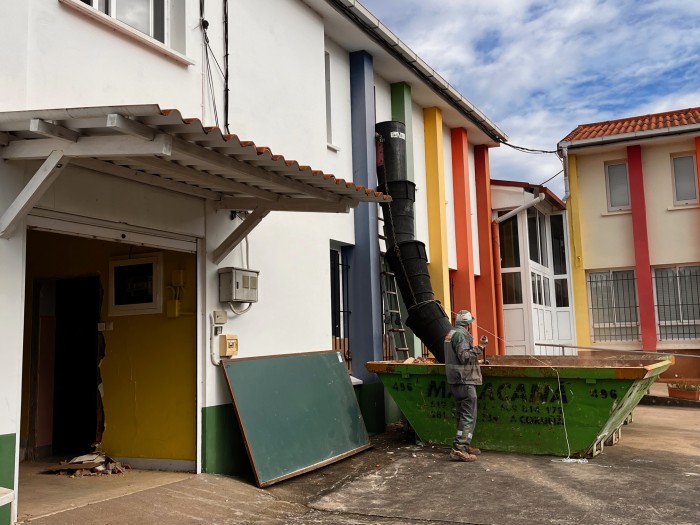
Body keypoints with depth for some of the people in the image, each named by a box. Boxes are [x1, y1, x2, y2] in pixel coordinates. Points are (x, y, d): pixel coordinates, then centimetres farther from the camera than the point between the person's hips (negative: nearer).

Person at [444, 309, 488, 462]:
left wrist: (478, 346, 28)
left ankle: (464, 445, 21)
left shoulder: (450, 333, 16)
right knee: (469, 416, -9)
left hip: (456, 380, 10)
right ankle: (459, 449, -13)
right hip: (464, 380, -10)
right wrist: (479, 347, -17)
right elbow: (464, 357, -21)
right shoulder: (461, 334, -14)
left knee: (463, 414, 16)